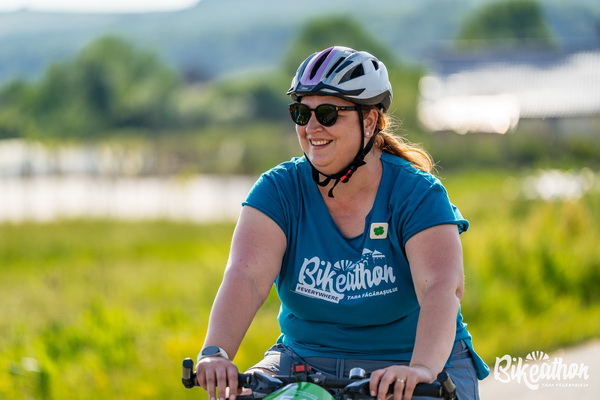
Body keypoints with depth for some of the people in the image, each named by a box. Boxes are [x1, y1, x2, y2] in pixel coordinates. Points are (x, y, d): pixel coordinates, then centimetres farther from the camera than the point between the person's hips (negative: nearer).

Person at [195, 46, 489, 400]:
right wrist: (215, 354, -38)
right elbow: (247, 276, -20)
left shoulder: (417, 194, -12)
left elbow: (442, 287, -27)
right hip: (304, 361, 2)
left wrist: (420, 370, -45)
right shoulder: (279, 190, -5)